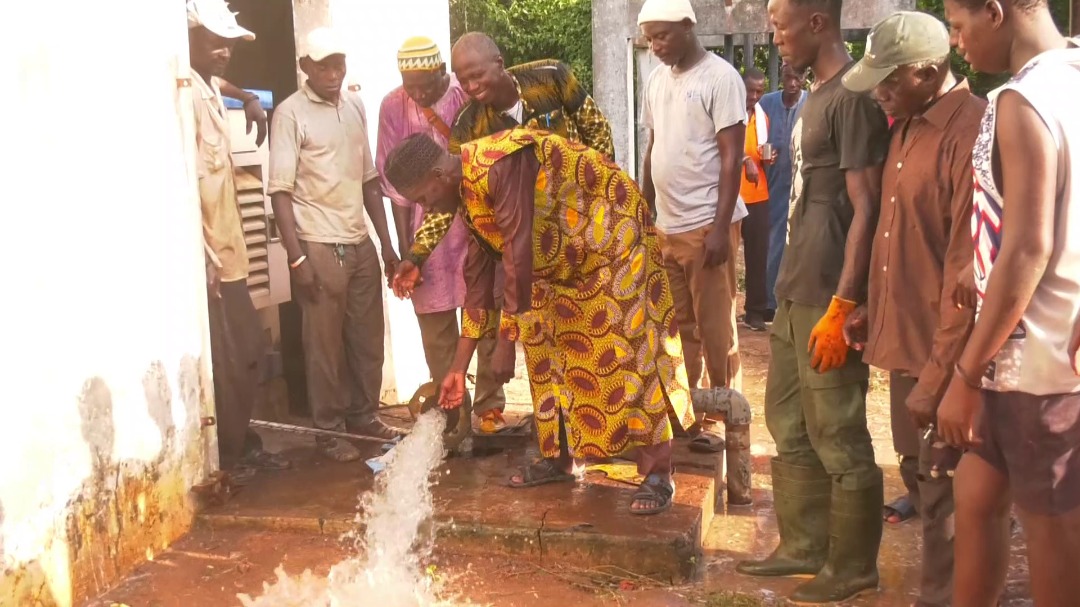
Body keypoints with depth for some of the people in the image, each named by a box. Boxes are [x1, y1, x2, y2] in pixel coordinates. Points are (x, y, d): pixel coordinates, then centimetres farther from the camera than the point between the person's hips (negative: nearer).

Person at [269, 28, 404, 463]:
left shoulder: (355, 106, 11)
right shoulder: (290, 113, -7)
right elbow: (280, 191, -10)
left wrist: (386, 243, 11)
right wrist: (297, 258, -15)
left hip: (360, 243, 6)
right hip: (319, 247, -5)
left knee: (368, 337, 11)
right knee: (325, 343, 2)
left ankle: (364, 416, 25)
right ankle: (329, 429, 14)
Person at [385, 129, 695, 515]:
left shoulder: (499, 165, -29)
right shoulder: (469, 195, 1)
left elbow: (518, 254, -30)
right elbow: (478, 278, 5)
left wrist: (506, 341, -25)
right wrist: (459, 367, 6)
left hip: (611, 244, -9)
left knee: (623, 356, -11)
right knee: (546, 355, 10)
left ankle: (657, 474, -6)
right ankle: (559, 458, 22)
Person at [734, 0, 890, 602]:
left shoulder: (854, 97, -14)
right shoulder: (818, 94, 14)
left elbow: (866, 207, -18)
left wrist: (841, 307, -20)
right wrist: (795, 288, 20)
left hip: (828, 299, -9)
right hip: (795, 292, 9)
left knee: (838, 438, 2)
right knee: (789, 425, 16)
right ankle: (803, 547, 30)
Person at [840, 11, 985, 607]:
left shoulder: (970, 132, -19)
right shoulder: (907, 125, 10)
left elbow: (967, 268, -21)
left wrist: (939, 373, -19)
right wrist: (873, 307, 11)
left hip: (940, 353, -9)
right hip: (904, 339, 9)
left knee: (943, 493, 4)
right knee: (917, 477, 19)